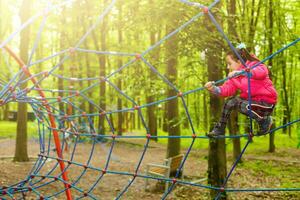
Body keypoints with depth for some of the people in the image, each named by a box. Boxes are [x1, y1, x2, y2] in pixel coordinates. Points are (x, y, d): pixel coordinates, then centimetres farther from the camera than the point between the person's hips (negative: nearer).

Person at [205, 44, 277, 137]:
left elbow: (261, 72, -39)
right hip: (252, 100, 8)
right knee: (230, 101, -2)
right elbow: (227, 89, -6)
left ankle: (264, 120, -4)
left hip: (267, 102, -8)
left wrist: (239, 72, -50)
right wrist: (213, 88, -27)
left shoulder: (255, 65, -13)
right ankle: (219, 129, 9)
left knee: (243, 106, -28)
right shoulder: (235, 76, 7)